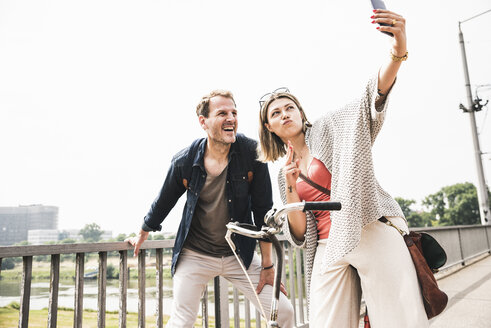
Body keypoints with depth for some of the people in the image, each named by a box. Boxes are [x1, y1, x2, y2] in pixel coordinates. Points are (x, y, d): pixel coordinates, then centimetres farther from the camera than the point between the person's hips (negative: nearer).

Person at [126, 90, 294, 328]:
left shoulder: (252, 153, -14)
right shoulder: (185, 161, -12)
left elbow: (263, 210, -6)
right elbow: (163, 203, 7)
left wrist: (267, 265, -4)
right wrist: (142, 236, 22)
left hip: (240, 254, 1)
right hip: (195, 255, 0)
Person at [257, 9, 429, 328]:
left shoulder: (327, 128, 7)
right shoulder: (284, 174, 17)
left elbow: (372, 98, -11)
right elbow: (300, 234, 11)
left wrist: (398, 51, -29)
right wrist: (291, 188, -6)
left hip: (372, 233, -4)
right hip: (328, 250, 4)